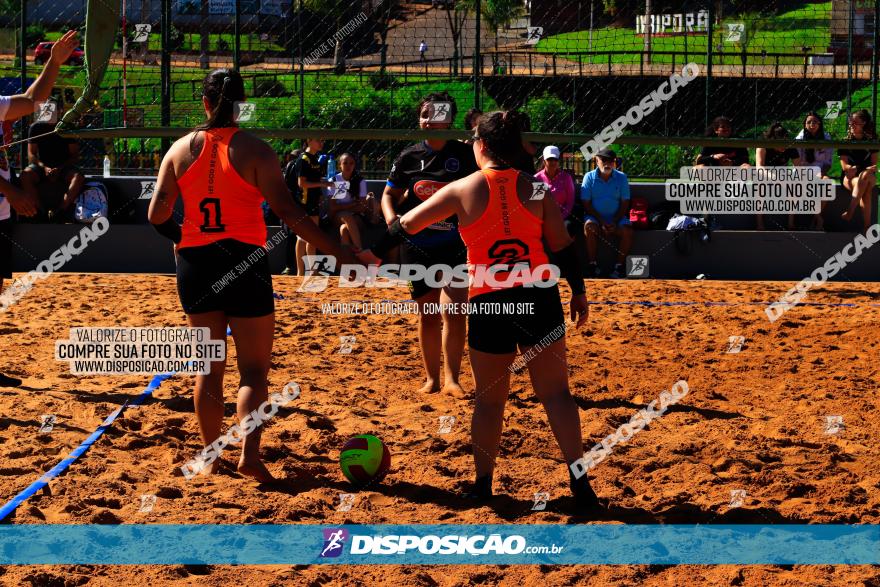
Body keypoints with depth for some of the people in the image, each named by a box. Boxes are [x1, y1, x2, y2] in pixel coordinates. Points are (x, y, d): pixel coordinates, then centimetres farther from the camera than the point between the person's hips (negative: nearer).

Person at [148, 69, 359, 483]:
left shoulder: (181, 149, 2)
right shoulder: (254, 150, -8)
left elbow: (157, 215, 2)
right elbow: (287, 211, -14)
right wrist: (339, 253, -12)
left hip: (195, 263, 3)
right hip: (244, 261, -3)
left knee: (209, 368, 15)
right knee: (254, 369, 2)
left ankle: (211, 456, 18)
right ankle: (249, 454, -14)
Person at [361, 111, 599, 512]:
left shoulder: (463, 190, 0)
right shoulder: (535, 188, 2)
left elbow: (408, 224, 9)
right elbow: (563, 245, 3)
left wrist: (375, 254, 24)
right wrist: (578, 291, 14)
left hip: (488, 304, -1)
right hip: (539, 298, 1)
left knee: (489, 399, 13)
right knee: (555, 393, 2)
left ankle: (482, 484, 18)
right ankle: (579, 483, -4)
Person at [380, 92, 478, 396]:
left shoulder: (464, 154, 0)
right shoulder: (409, 157, 5)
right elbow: (390, 194, 12)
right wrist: (391, 216, -9)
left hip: (454, 245, -2)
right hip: (417, 245, 2)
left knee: (453, 312, -15)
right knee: (427, 315, 8)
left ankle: (451, 378, -8)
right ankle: (431, 378, 19)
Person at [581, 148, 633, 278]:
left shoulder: (621, 177, 3)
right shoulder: (589, 177, -1)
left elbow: (624, 203, 3)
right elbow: (586, 204, -4)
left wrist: (615, 223, -12)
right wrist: (602, 222, -15)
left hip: (616, 217, 1)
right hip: (595, 217, -1)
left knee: (627, 231, -28)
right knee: (589, 226, -34)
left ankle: (619, 266, -18)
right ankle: (593, 265, -25)